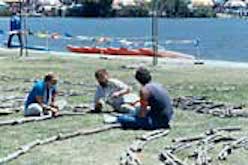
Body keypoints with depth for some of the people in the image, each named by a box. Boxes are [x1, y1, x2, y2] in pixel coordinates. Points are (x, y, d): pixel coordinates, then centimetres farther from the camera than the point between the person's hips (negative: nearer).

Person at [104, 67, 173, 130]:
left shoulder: (144, 90, -16)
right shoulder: (157, 85, 9)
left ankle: (116, 119, 25)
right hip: (168, 117, 9)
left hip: (158, 121, -9)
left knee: (124, 119, -5)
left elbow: (142, 114, -14)